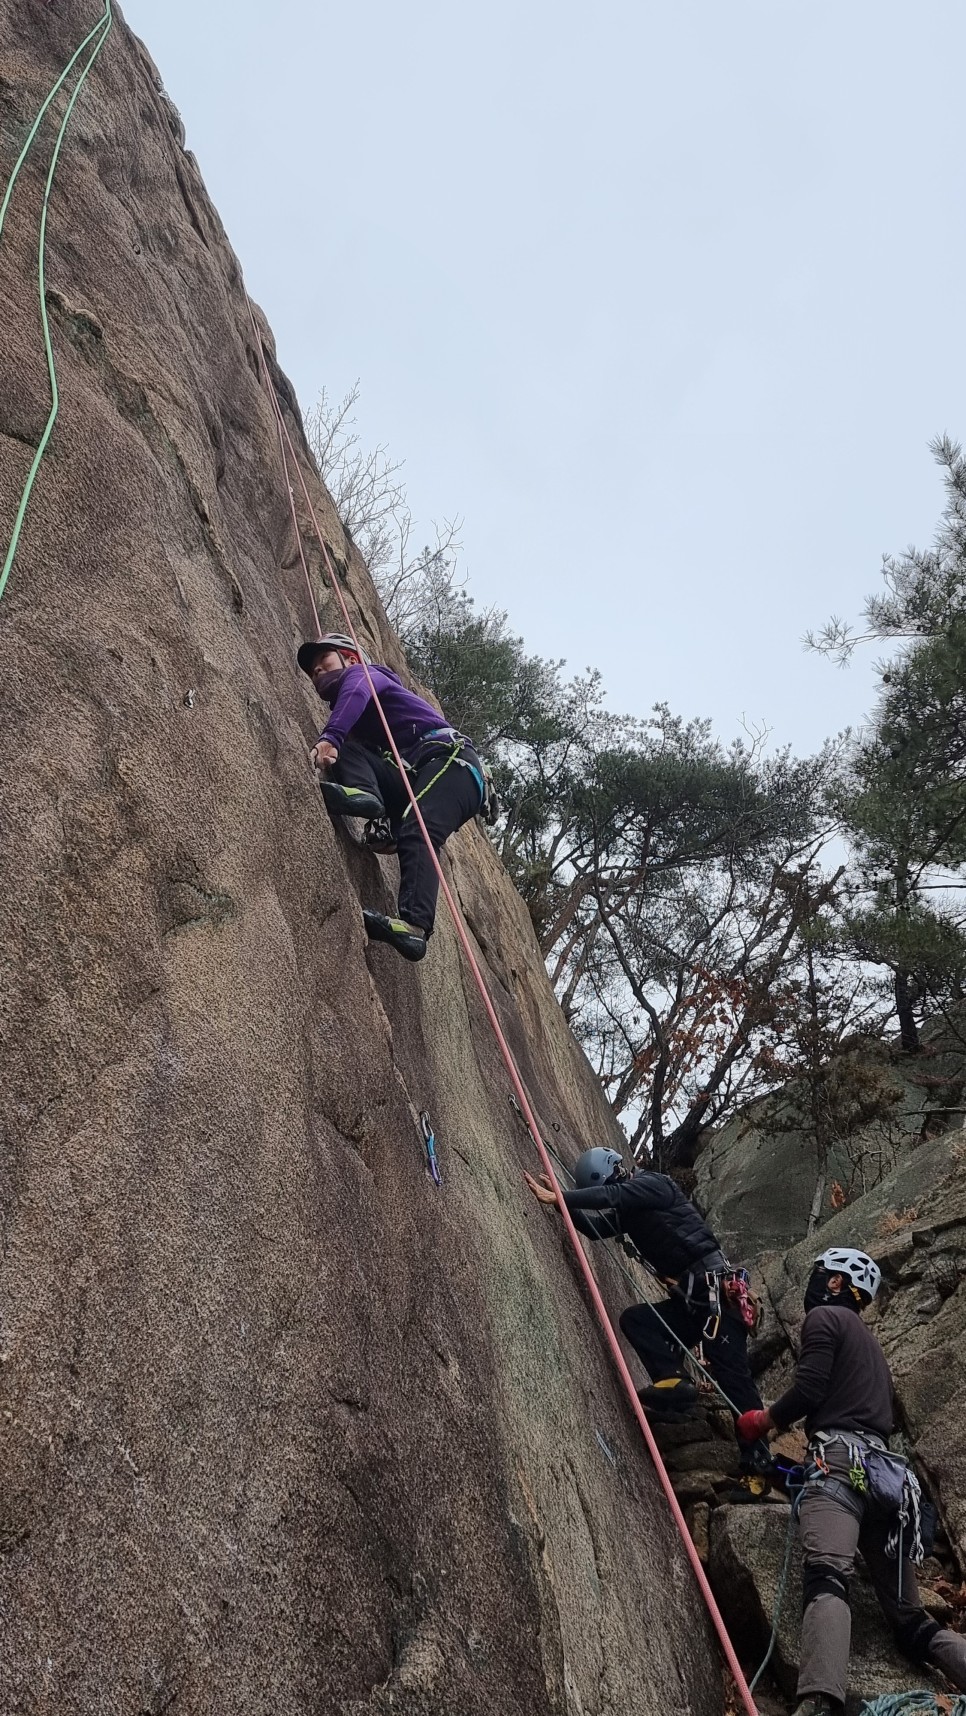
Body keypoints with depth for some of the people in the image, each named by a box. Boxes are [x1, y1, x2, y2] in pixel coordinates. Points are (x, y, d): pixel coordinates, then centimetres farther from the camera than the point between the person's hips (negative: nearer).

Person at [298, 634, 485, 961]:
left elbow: (355, 695, -14)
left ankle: (414, 925, -49)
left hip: (450, 760, -7)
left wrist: (329, 738, -32)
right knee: (344, 751, -2)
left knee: (417, 832, -32)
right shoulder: (354, 718, 35)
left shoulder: (363, 672, 11)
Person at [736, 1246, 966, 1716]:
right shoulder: (872, 1344, 34)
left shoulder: (824, 1316, 9)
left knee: (826, 1578, -30)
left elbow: (809, 1390, -5)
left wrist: (760, 1422, 12)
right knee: (911, 1620, 7)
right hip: (888, 1474, 8)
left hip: (840, 1462, -8)